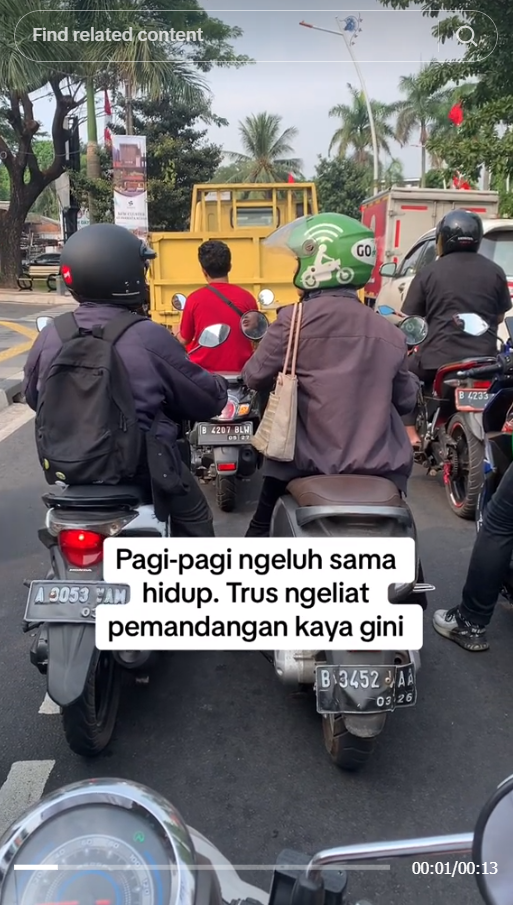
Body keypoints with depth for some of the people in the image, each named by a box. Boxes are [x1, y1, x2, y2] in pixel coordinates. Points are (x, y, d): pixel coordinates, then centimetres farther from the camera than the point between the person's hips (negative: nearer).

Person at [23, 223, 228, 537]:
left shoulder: (50, 337, -7)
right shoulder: (149, 337, -21)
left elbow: (34, 396, 11)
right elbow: (207, 400, -11)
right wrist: (219, 387, 12)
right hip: (142, 467, -4)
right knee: (194, 520, 19)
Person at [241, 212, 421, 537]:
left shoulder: (296, 318, -11)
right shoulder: (390, 332, 1)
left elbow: (255, 376, -2)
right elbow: (406, 401, 10)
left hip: (312, 459, -3)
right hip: (380, 463, 3)